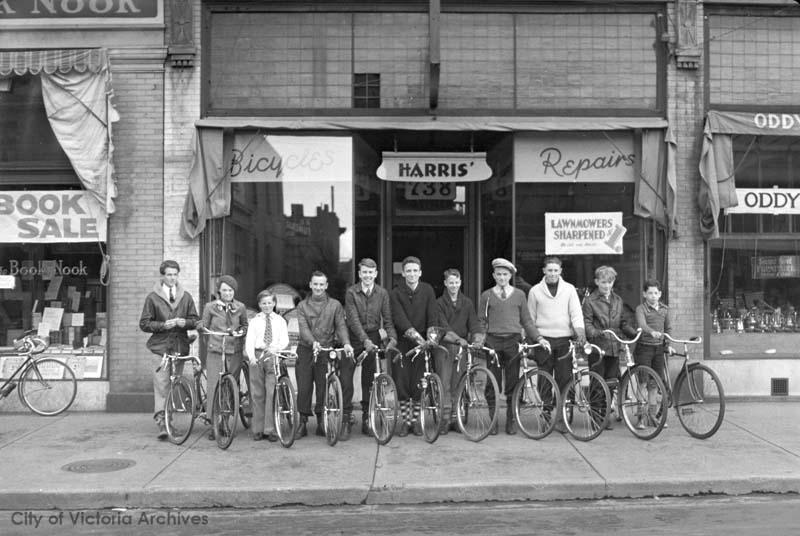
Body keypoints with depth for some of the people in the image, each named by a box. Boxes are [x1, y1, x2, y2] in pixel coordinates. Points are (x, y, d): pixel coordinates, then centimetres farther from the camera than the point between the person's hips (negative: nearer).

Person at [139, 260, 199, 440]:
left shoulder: (186, 297, 11)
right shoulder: (153, 297, 3)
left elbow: (195, 320, 12)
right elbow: (144, 324, 1)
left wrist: (184, 322, -10)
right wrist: (163, 325, -14)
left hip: (180, 347, 3)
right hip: (160, 346, -3)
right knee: (161, 385, -12)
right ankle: (161, 422, -14)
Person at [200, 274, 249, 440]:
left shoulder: (240, 307, 7)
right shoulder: (210, 307, 1)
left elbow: (245, 325, 21)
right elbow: (204, 327, 9)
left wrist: (240, 331, 2)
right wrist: (209, 343, 0)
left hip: (234, 352, 2)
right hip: (215, 352, -2)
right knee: (214, 387, -7)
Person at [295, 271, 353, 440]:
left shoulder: (335, 305, 8)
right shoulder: (302, 306, 7)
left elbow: (341, 326, 0)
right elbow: (303, 327, -6)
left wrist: (346, 343, -20)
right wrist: (313, 342, -25)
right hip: (305, 350, 0)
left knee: (323, 388, 1)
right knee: (303, 388, 0)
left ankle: (321, 422, 14)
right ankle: (303, 423, 11)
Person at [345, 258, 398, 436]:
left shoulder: (382, 293, 1)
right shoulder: (351, 292, -8)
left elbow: (387, 319, -2)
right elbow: (353, 319, -16)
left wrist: (392, 338, -20)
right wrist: (365, 340, -27)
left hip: (373, 338, 2)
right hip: (354, 339, -2)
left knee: (369, 379, 6)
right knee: (346, 375, -5)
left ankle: (366, 419, 15)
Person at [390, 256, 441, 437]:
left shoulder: (427, 290, 3)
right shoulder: (395, 293, -4)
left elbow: (433, 315, -5)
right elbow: (400, 319, -15)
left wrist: (432, 335, -22)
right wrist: (416, 336, -26)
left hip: (422, 343, 1)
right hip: (402, 342, -1)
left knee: (418, 384, 1)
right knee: (401, 383, -1)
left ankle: (416, 419, 15)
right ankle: (404, 420, 13)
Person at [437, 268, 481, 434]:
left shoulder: (467, 303, 10)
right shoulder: (439, 303, 0)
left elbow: (474, 324, 2)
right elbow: (444, 327, -11)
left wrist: (476, 339, -17)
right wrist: (459, 339, -26)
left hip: (462, 347, 3)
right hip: (444, 346, -2)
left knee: (458, 384, 4)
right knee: (444, 383, -4)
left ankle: (455, 418, 12)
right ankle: (445, 418, 1)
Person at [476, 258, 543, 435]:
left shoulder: (519, 294, 10)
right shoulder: (486, 295, 8)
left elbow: (527, 320, 11)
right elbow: (481, 321, 8)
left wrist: (538, 337, 2)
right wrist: (479, 337, -7)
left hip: (513, 342, 1)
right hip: (493, 342, 0)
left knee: (512, 382, 2)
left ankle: (511, 421, 12)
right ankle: (493, 420, 12)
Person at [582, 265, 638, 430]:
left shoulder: (618, 300, 16)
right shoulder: (590, 300, 0)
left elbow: (624, 323, 16)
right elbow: (586, 322, -8)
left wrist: (635, 333, -1)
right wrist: (594, 332, -27)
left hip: (614, 347, 4)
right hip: (597, 346, -4)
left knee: (611, 382, 7)